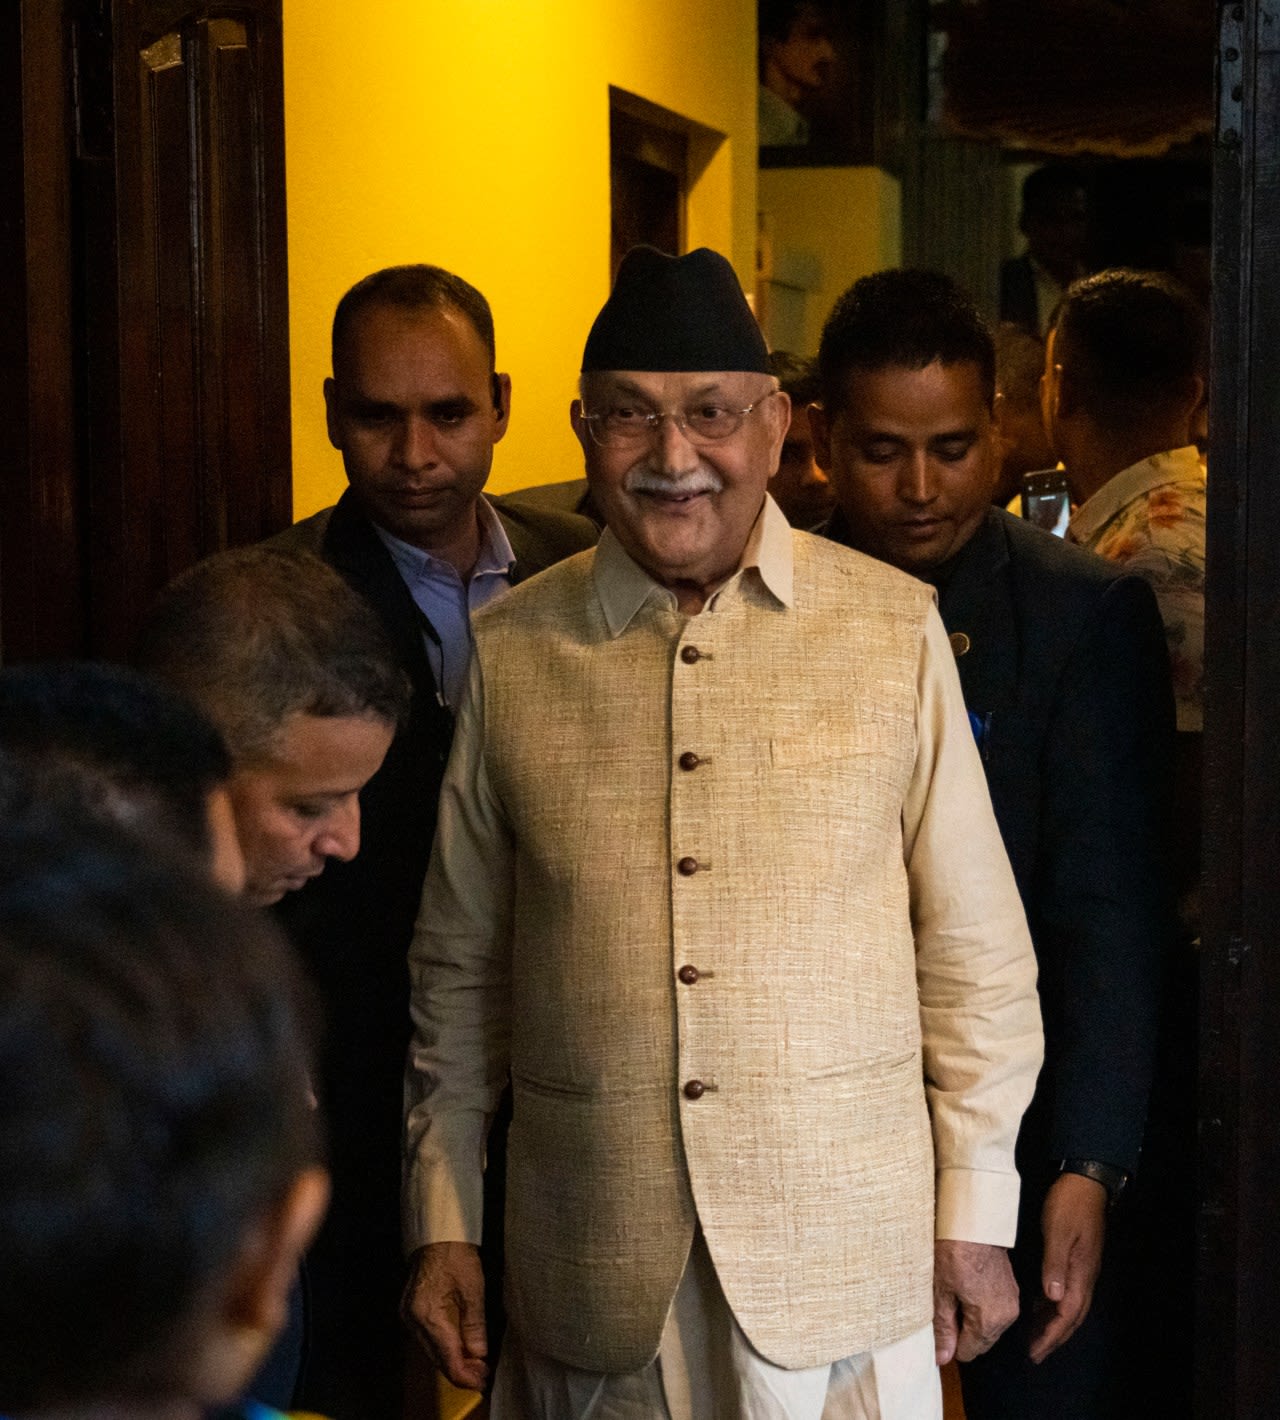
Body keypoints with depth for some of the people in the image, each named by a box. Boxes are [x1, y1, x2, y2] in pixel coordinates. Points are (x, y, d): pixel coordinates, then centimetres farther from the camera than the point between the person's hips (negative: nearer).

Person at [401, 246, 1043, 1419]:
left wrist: (977, 1217, 2)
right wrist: (442, 1225, 8)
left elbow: (977, 952, 3)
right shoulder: (508, 651, 3)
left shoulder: (895, 628, 0)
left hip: (845, 1250, -1)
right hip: (590, 1265, 1)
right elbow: (458, 968, 9)